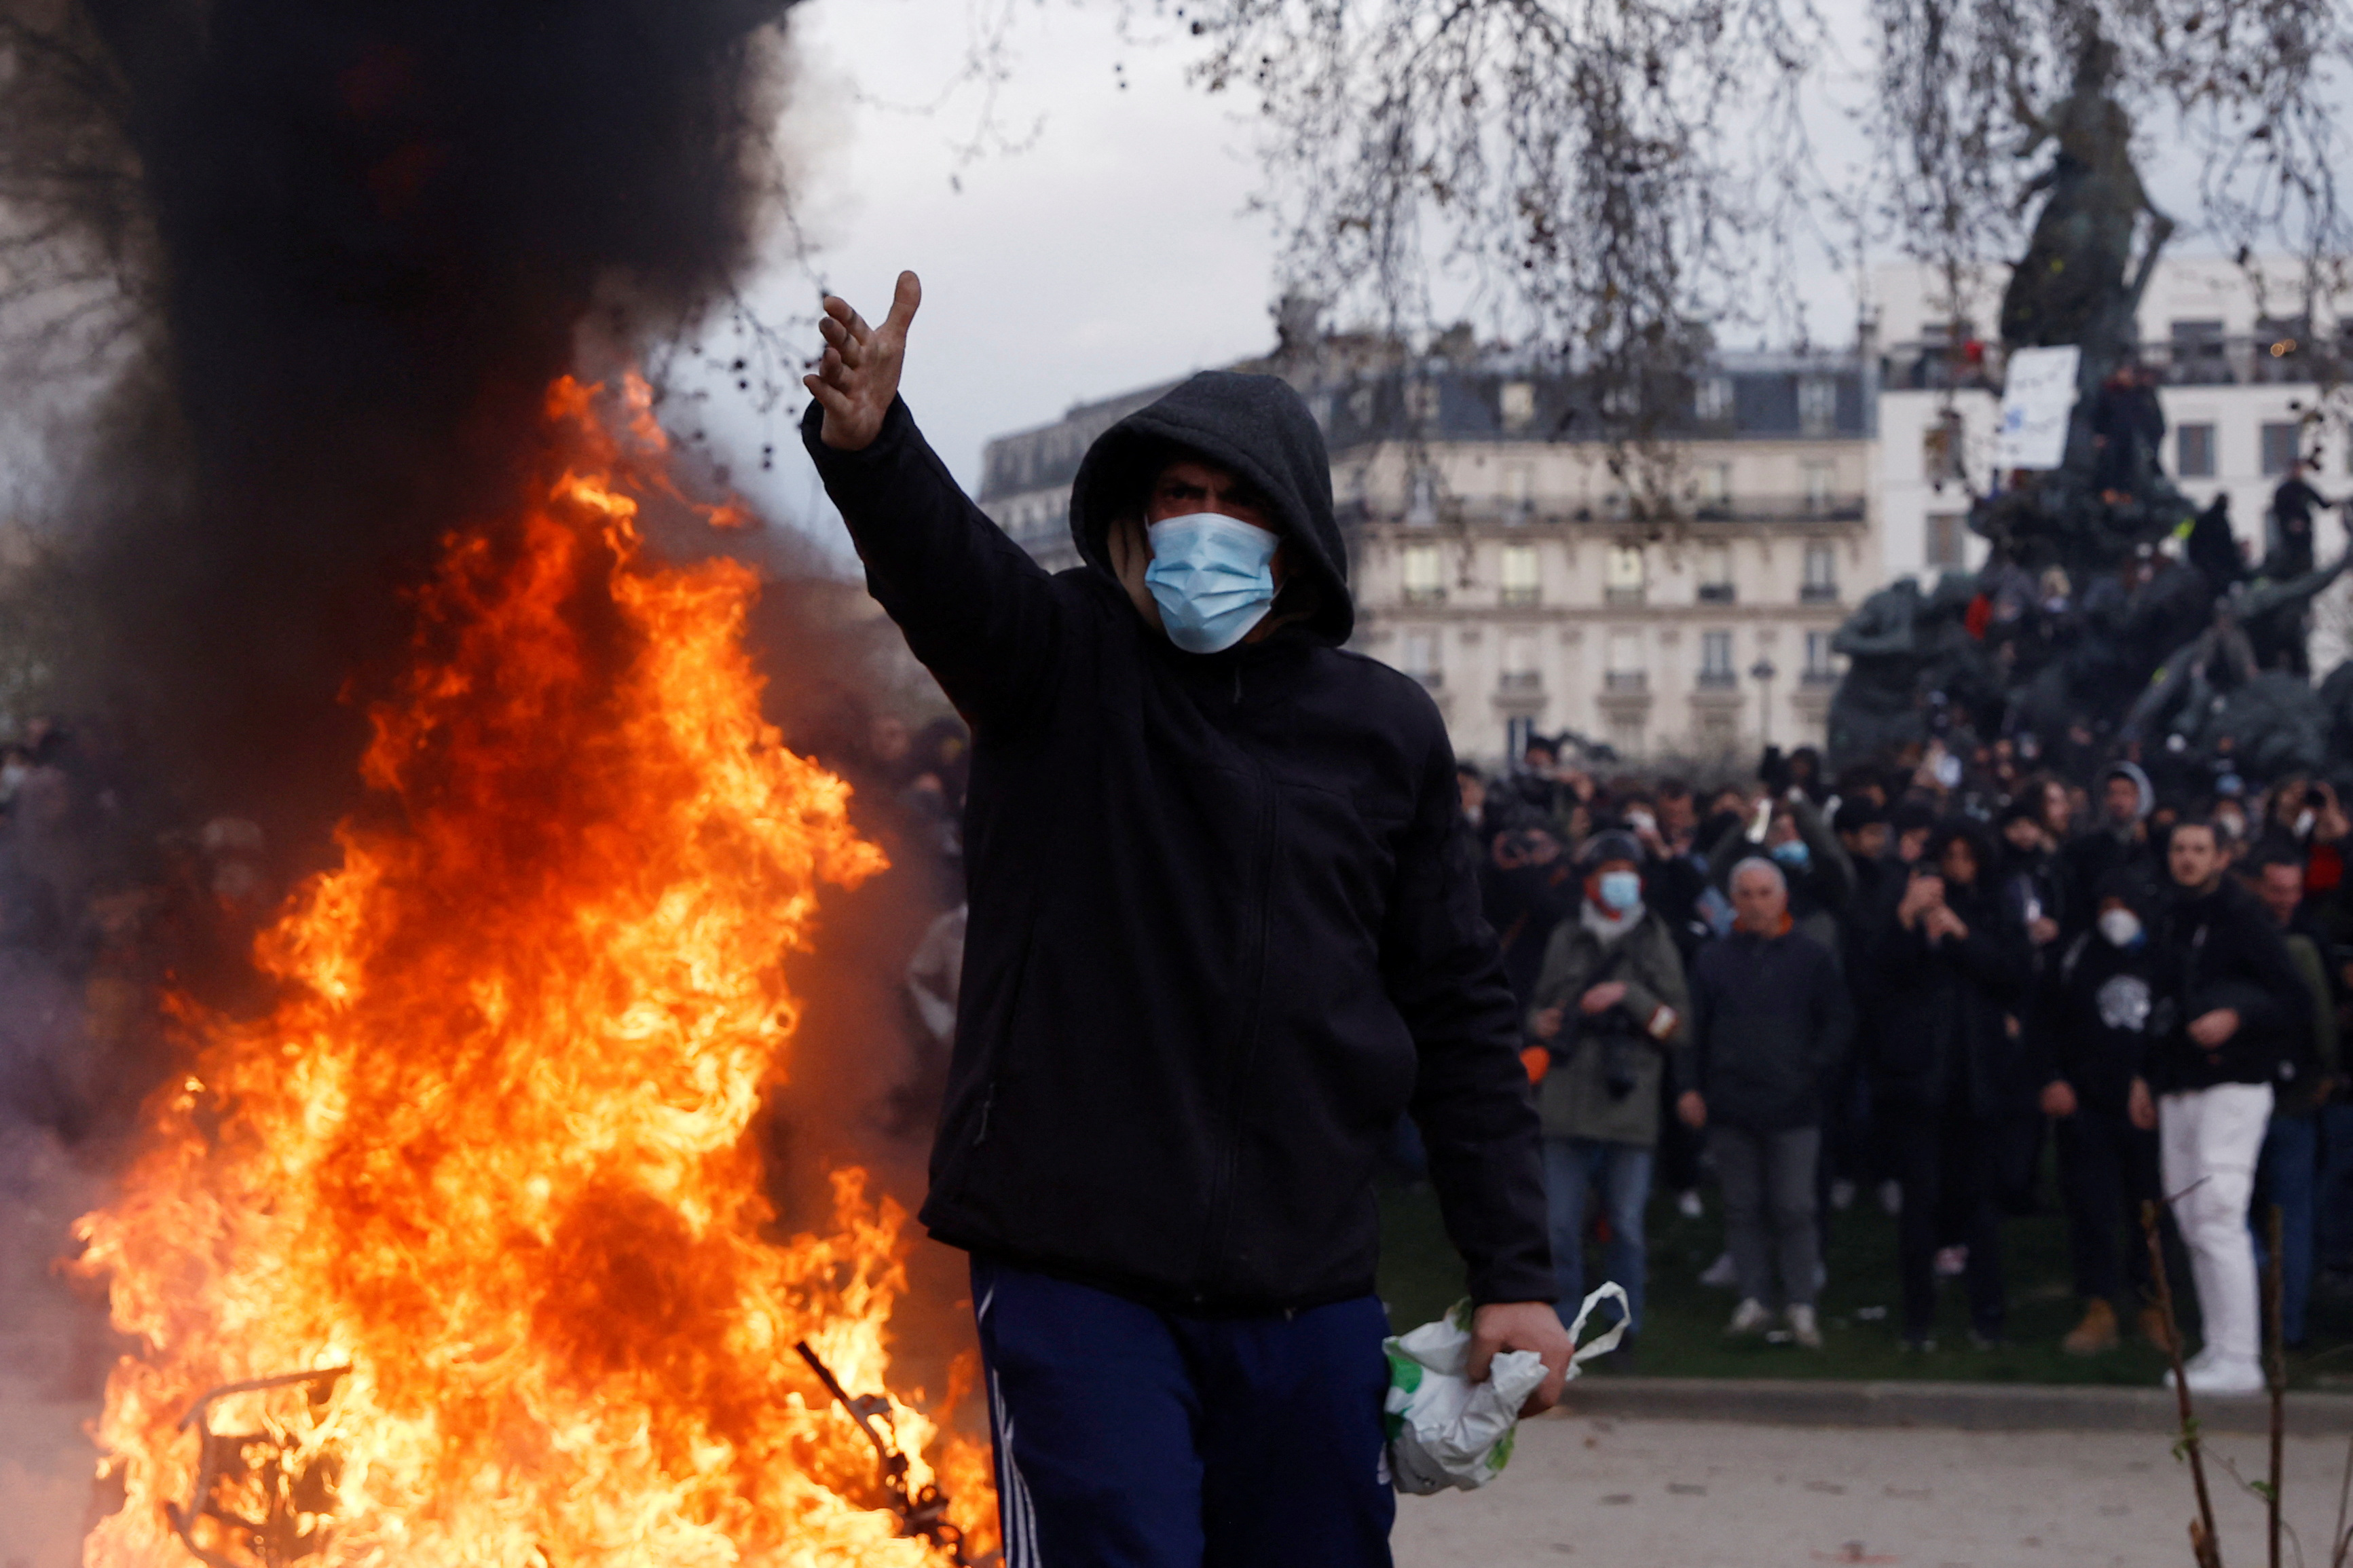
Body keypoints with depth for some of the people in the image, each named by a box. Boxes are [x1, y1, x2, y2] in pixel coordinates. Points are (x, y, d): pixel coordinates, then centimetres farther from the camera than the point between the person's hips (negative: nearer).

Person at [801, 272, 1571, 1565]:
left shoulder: (1385, 728, 8)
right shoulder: (1066, 661, 1)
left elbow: (1459, 1011, 11)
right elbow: (940, 562, -22)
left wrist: (1513, 1274, 8)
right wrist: (867, 442, -45)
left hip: (1307, 1295, 3)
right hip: (1076, 1274, -3)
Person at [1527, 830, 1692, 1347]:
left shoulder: (1655, 941, 6)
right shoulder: (1566, 939, 13)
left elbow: (1677, 1025, 1)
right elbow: (1541, 1006, 23)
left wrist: (1628, 994, -12)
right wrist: (1540, 1023, 1)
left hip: (1629, 1105, -2)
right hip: (1567, 1104, 2)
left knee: (1627, 1226, 1)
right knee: (1561, 1224, 0)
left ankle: (1626, 1334, 10)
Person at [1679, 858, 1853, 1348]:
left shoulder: (1811, 957, 5)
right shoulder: (1714, 959, 9)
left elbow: (1839, 1022, 7)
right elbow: (1693, 1028, 8)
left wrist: (1811, 1071, -5)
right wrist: (1691, 1087, -1)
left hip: (1792, 1107, -2)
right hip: (1730, 1107, 2)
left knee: (1794, 1210, -4)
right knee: (1743, 1208, 5)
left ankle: (1801, 1307, 0)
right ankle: (1754, 1299, 11)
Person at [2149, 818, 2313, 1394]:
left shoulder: (2243, 918, -6)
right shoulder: (2171, 924, 15)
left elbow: (2295, 1001, -10)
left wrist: (2237, 1017, -24)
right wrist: (2149, 1081, 19)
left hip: (2233, 1086, -7)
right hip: (2180, 1088, 7)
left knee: (2219, 1218, -13)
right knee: (2193, 1225, 6)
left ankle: (2240, 1358, -13)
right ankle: (2217, 1348, 11)